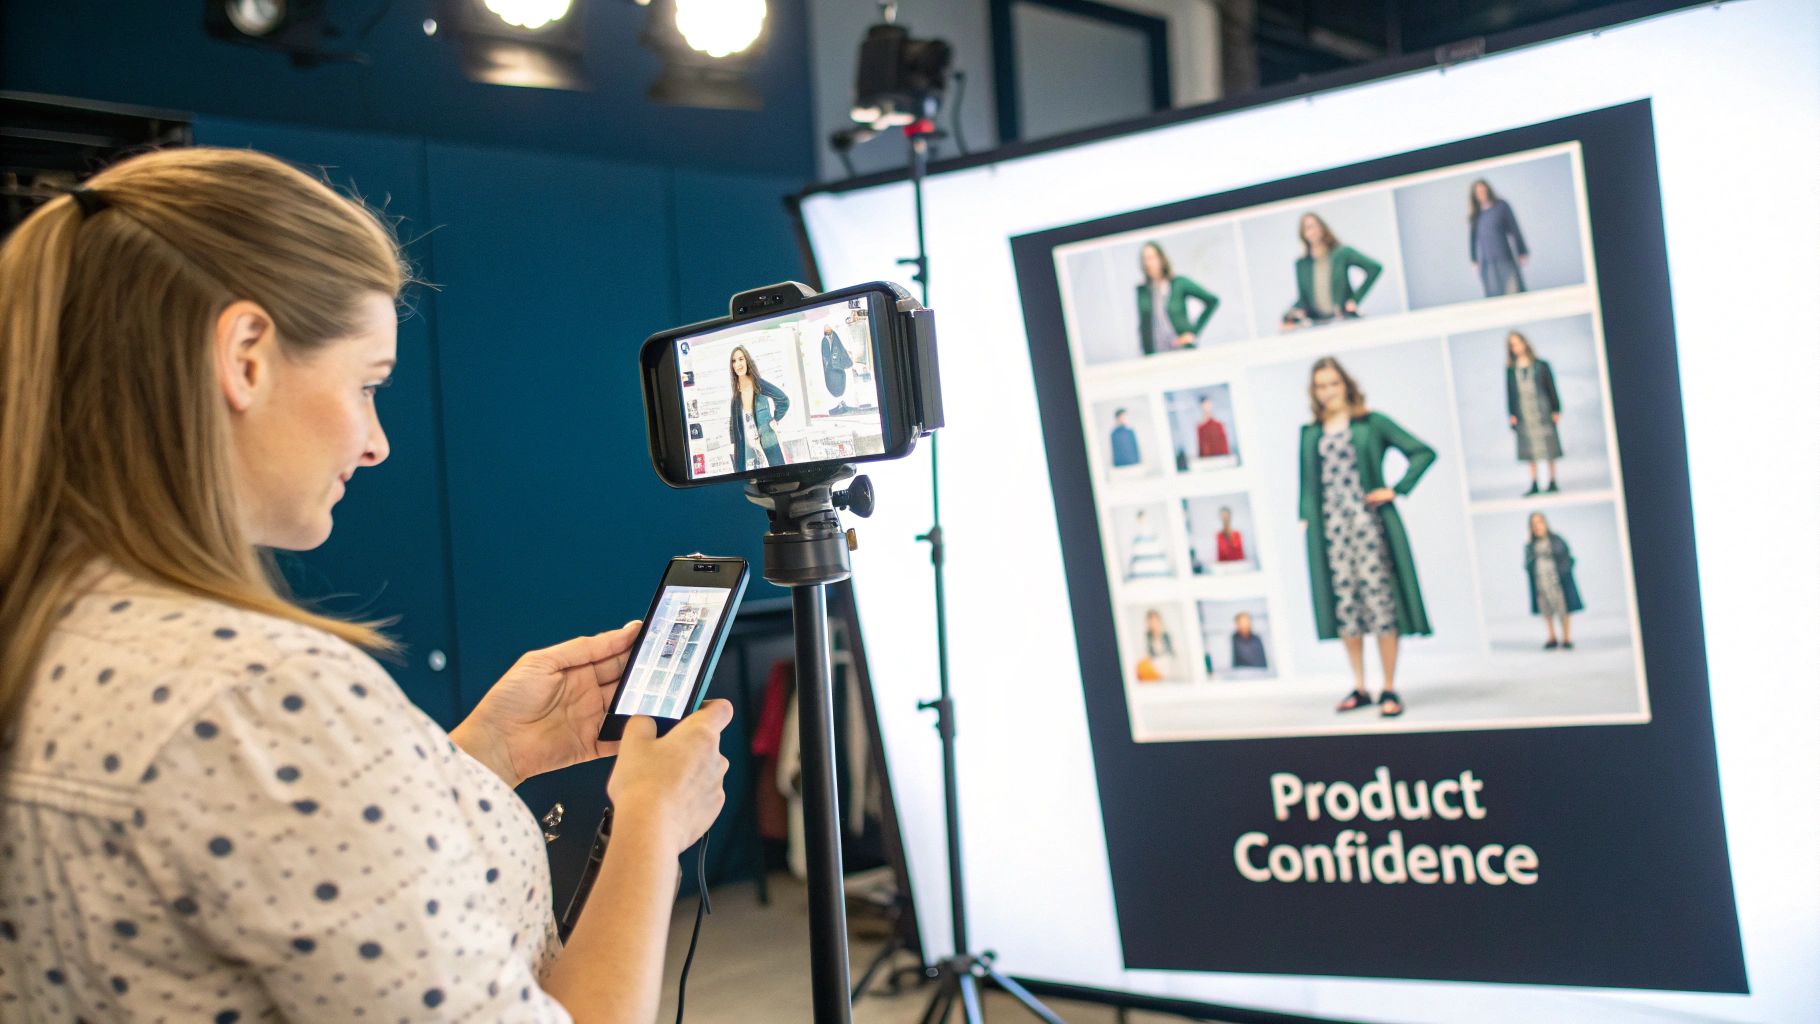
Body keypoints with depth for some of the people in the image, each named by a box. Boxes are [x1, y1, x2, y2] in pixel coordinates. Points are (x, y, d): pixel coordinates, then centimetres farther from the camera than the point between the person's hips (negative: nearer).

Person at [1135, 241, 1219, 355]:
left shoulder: (1179, 283, -1)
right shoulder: (1142, 291, 8)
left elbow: (1212, 301, -2)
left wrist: (1194, 332, -4)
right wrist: (1147, 356, 7)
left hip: (1183, 351, -2)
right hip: (1157, 356, 2)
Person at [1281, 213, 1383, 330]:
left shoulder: (1342, 253, 0)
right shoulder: (1301, 264, 9)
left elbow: (1375, 267, -6)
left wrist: (1356, 299, -8)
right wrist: (1296, 311, -9)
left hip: (1345, 319, -2)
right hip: (1317, 324, 2)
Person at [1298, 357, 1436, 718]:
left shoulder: (1372, 423, 1)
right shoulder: (1310, 433, 12)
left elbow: (1423, 452, 0)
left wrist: (1396, 490, -6)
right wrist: (1305, 518, 5)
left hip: (1369, 522, -3)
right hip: (1330, 528, 4)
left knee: (1380, 602, -4)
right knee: (1345, 606, 5)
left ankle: (1390, 689, 3)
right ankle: (1359, 688, 14)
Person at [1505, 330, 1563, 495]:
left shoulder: (1541, 365, 0)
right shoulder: (1510, 369, 5)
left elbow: (1551, 388, 3)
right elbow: (1509, 392, 7)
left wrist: (1556, 410, 0)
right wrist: (1512, 414, 2)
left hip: (1542, 412, -1)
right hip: (1524, 415, 1)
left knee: (1549, 448, 3)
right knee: (1530, 450, 3)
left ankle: (1552, 482, 10)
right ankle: (1534, 484, 6)